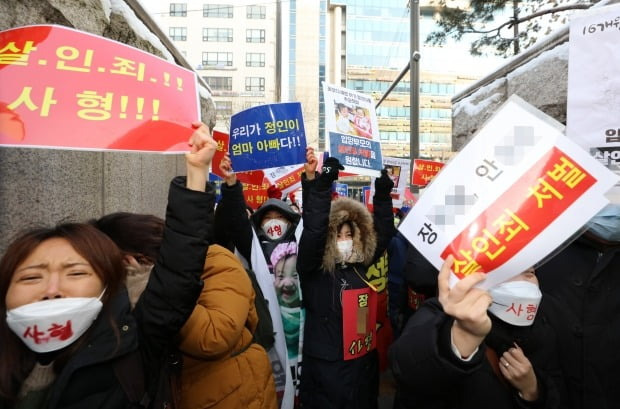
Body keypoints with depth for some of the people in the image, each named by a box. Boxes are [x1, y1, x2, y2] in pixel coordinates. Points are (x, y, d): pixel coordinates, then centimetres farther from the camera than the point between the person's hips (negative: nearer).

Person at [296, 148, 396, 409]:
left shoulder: (359, 265, -1)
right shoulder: (313, 269, -15)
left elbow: (383, 231, 6)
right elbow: (313, 232, -32)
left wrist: (382, 191, 0)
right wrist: (319, 184, -36)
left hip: (364, 361, 6)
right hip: (326, 367, -5)